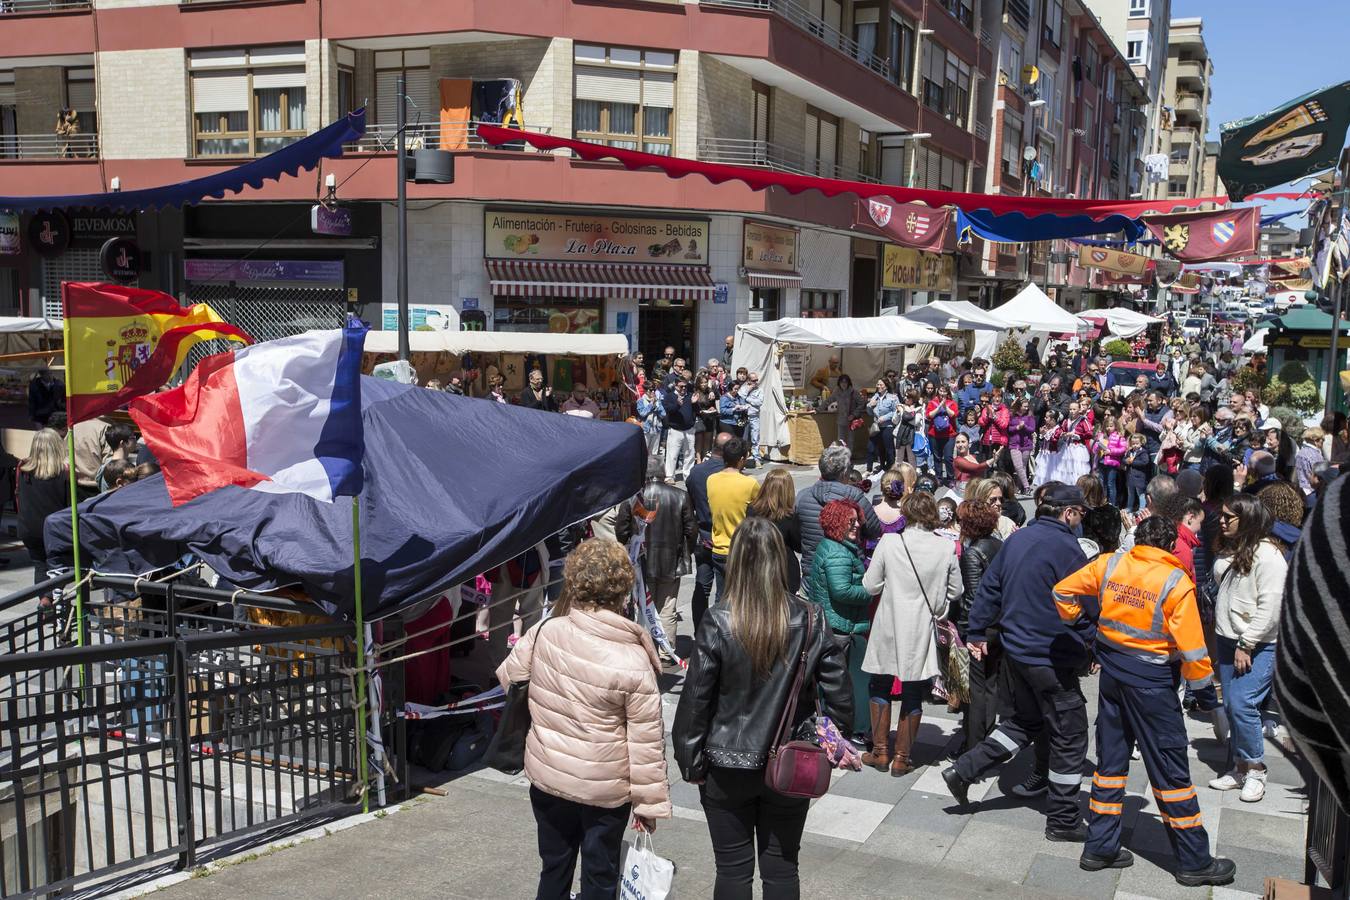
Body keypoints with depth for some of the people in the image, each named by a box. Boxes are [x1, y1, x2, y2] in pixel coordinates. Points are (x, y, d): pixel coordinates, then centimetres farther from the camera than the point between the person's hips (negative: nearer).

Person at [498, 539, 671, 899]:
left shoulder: (546, 632, -14)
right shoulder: (634, 662, -22)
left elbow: (508, 677, 5)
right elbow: (646, 742, -16)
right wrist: (650, 801, -6)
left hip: (547, 776, 3)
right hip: (606, 787, -3)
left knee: (555, 867, 22)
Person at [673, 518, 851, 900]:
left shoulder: (718, 624, -16)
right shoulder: (810, 621, -10)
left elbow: (695, 700, -11)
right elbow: (839, 695, -6)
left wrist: (691, 762, 1)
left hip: (728, 768, -2)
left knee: (733, 869, 13)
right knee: (781, 868, 16)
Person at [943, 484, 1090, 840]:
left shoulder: (1016, 539, 5)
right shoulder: (1066, 547, -17)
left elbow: (989, 587, 9)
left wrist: (977, 632, 16)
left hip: (1014, 648, 8)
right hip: (1051, 657, -8)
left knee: (1024, 721, 24)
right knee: (1069, 737, 6)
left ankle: (963, 771, 15)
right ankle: (1062, 820, 14)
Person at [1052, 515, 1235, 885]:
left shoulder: (1110, 564, -2)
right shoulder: (1176, 583, -15)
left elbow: (1063, 591, 3)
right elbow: (1191, 647, -13)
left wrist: (1084, 626, 13)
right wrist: (1205, 690, -1)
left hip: (1111, 671, 5)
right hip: (1152, 680, -5)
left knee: (1111, 759, 15)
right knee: (1170, 769, 5)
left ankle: (1100, 847, 22)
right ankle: (1194, 861, 16)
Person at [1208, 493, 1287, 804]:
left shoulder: (1267, 555, -15)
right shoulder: (1228, 550, 11)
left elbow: (1270, 608, -18)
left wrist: (1247, 645, -17)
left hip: (1256, 646, -8)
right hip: (1228, 640, 8)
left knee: (1242, 705, -13)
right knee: (1231, 707, 10)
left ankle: (1254, 769, 4)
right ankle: (1238, 768, 21)